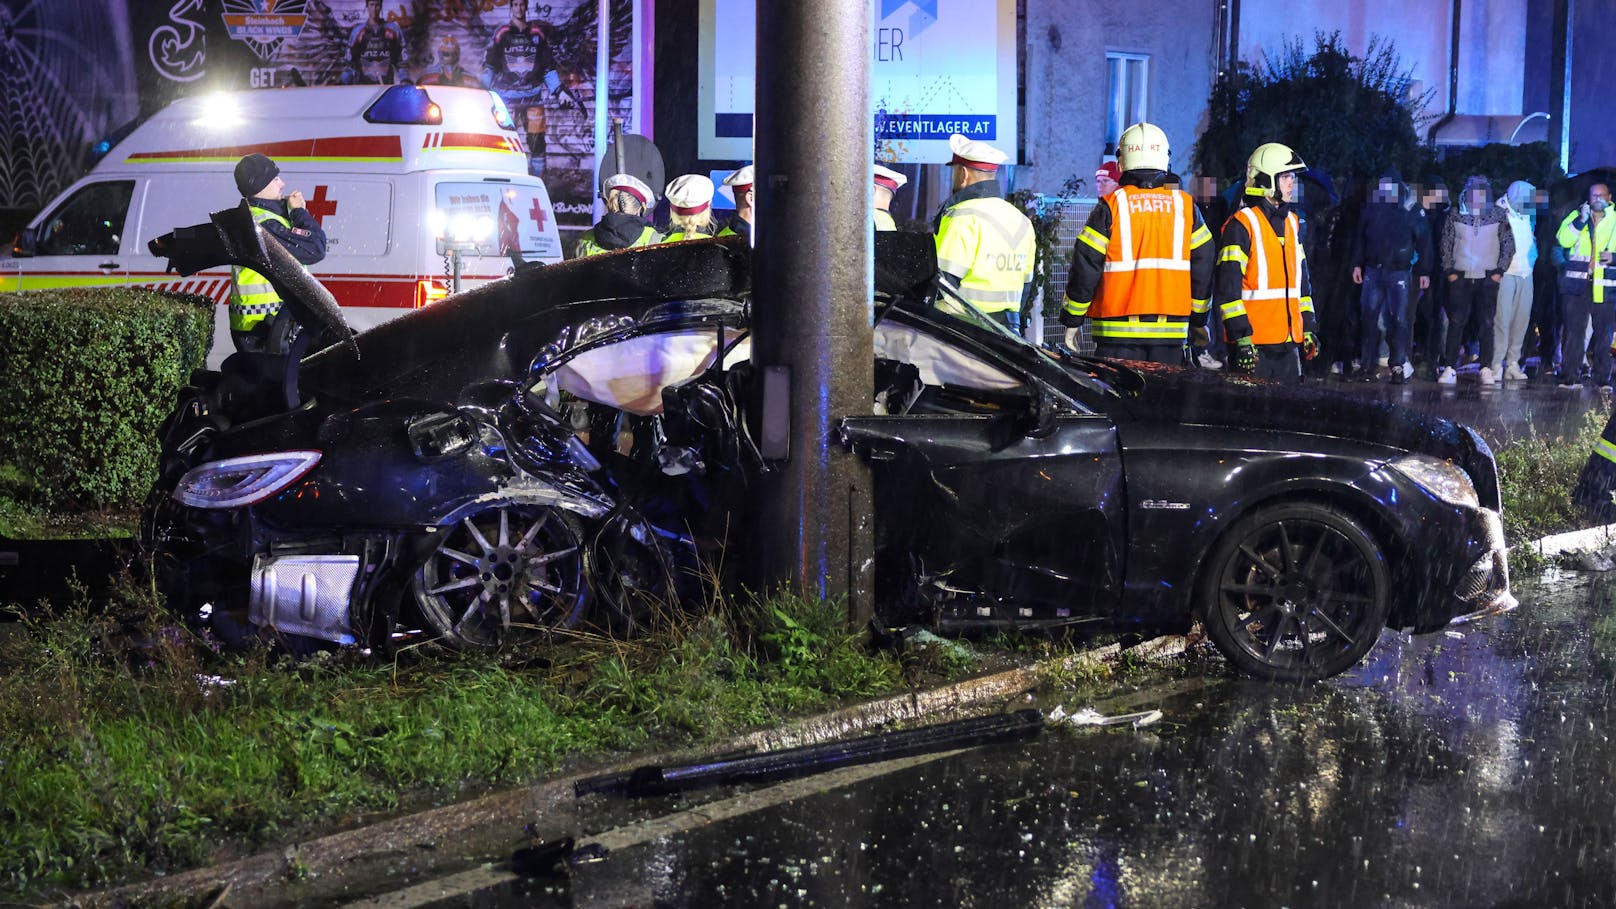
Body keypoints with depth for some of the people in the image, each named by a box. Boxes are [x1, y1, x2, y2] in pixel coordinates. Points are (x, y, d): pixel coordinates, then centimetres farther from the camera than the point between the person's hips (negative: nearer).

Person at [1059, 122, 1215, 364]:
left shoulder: (1111, 205, -3)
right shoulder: (1185, 205, 4)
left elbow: (1085, 265, -3)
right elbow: (1204, 264, 8)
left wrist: (1072, 320, 6)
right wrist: (1199, 319, 18)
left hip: (1119, 329, -2)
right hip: (1171, 328, 2)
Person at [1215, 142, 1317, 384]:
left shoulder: (1291, 223, 17)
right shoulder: (1241, 225, -8)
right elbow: (1227, 286, -13)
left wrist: (1309, 327, 19)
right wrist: (1241, 337, -17)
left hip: (1289, 341, 8)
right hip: (1255, 344, -8)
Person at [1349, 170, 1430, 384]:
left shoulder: (1411, 214, -1)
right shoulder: (1371, 210, 7)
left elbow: (1423, 242, 3)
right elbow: (1359, 238, 14)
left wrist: (1424, 271, 1)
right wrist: (1357, 264, 8)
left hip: (1400, 273, -2)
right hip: (1373, 271, 3)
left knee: (1399, 320, -2)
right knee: (1368, 318, 0)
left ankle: (1398, 367, 3)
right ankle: (1366, 366, 5)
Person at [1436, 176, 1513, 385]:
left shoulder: (1498, 216, 3)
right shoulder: (1456, 217, 4)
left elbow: (1509, 245, 7)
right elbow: (1446, 245, 9)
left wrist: (1499, 271, -1)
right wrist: (1449, 271, 1)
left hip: (1488, 279, 0)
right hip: (1461, 278, 0)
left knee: (1486, 323, -1)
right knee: (1456, 322, -3)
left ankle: (1486, 369, 3)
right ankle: (1450, 368, -1)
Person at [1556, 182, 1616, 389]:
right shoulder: (1576, 216, 10)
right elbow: (1563, 240, -4)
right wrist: (1581, 221, -15)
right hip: (1577, 283, 0)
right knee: (1573, 331, -3)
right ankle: (1568, 378, -1)